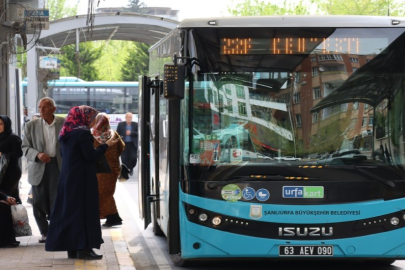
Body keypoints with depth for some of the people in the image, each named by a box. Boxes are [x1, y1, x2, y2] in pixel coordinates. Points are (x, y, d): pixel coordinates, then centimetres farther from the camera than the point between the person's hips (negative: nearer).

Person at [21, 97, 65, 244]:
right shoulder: (31, 126, 3)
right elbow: (25, 147, 4)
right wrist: (37, 155, -14)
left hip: (59, 166, -2)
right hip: (39, 168, 2)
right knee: (39, 202, 4)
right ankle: (44, 232, 18)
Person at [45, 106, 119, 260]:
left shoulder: (66, 133, 10)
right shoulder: (83, 133, -15)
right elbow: (90, 155, -19)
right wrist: (106, 145, -8)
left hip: (67, 177, 9)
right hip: (82, 178, -9)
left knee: (69, 209, 11)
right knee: (84, 210, -4)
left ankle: (71, 248, 14)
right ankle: (83, 248, -5)